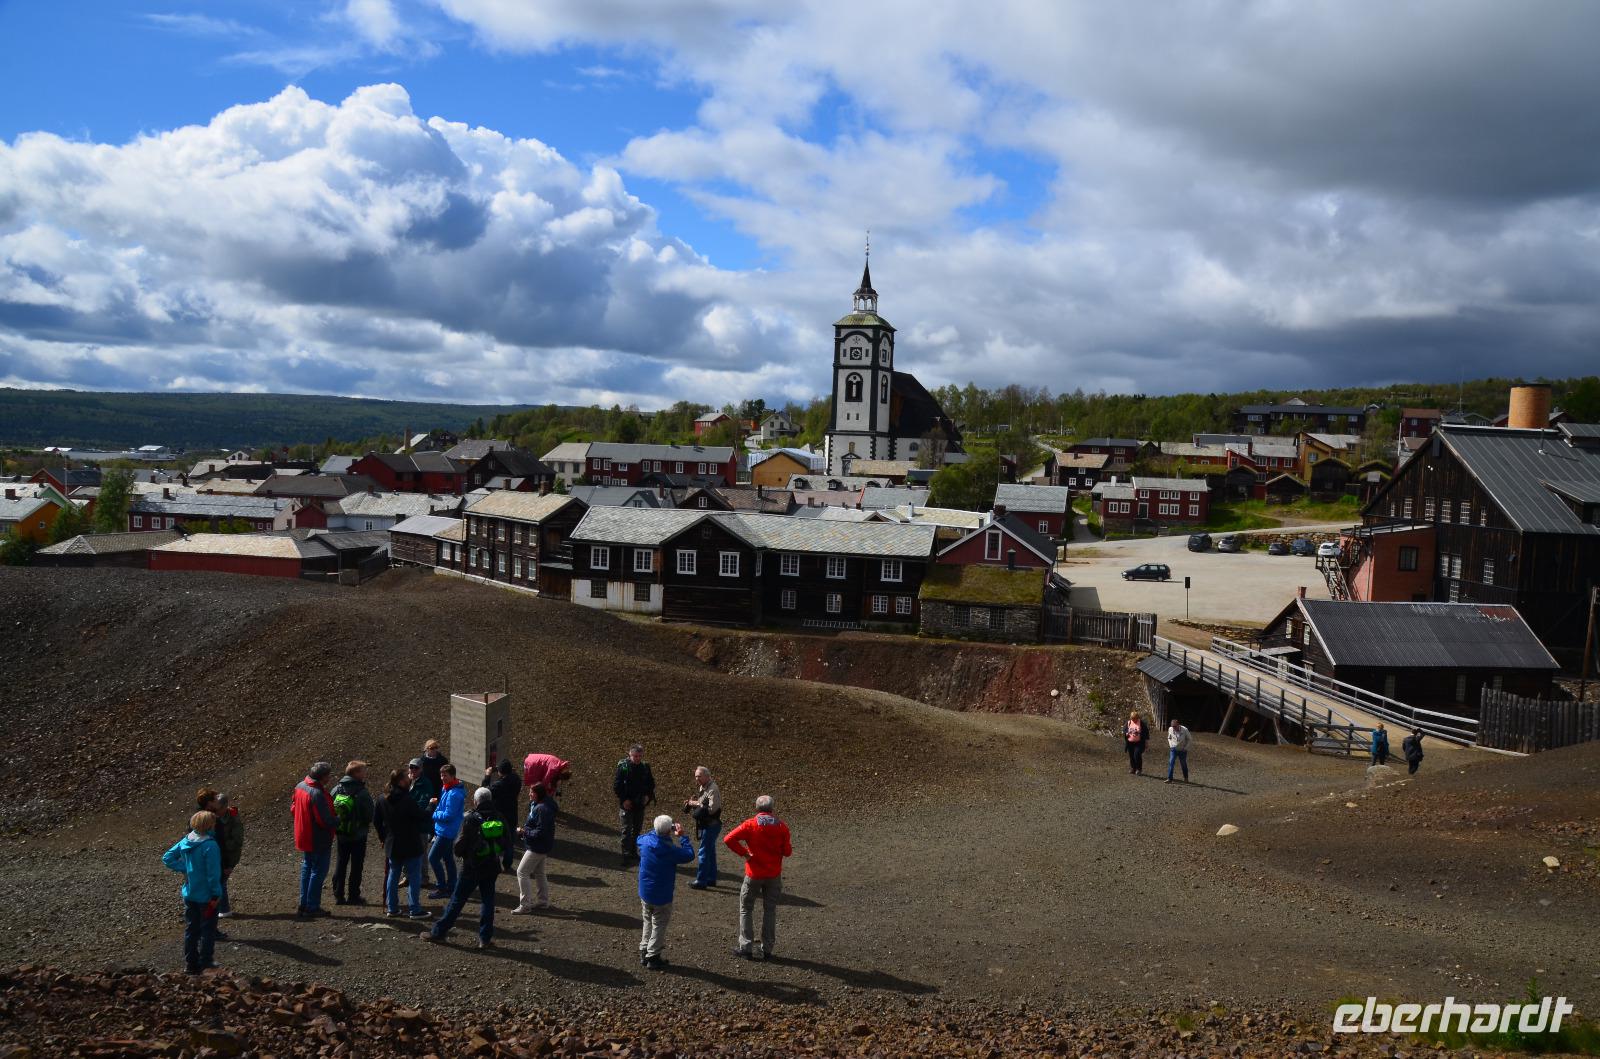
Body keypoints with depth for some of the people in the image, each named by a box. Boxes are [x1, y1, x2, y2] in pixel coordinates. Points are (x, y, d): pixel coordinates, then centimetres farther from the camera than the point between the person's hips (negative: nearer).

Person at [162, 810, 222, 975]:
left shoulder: (185, 841, -2)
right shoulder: (210, 845, -24)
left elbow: (167, 858, 4)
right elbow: (213, 873, -21)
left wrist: (184, 869, 3)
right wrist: (216, 894, -12)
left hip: (189, 894, 7)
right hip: (206, 896, -7)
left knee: (191, 930, 17)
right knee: (208, 931, 8)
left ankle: (190, 965, 26)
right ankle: (205, 965, 14)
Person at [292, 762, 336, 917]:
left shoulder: (300, 786, 2)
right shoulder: (318, 794, -27)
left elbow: (294, 809, 14)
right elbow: (326, 820, -26)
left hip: (304, 838, 9)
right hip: (319, 840, -9)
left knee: (306, 869, 19)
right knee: (318, 872, 2)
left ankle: (303, 904, 24)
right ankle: (312, 907, 7)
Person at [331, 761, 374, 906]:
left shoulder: (336, 790, -5)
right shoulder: (363, 793, -20)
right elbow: (370, 815, -15)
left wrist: (335, 828, 11)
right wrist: (366, 824, 6)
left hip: (341, 834, 5)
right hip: (358, 835, -5)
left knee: (341, 863, 15)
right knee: (357, 865, 7)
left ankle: (338, 895, 19)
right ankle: (353, 896, 11)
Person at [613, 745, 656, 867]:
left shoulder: (645, 767, 1)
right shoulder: (622, 766, -12)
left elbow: (651, 783, 13)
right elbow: (616, 785, -10)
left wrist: (648, 796, -3)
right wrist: (623, 800, -15)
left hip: (640, 804, 5)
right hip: (626, 804, -5)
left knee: (637, 829, 13)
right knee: (627, 829, -6)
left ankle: (634, 851, 26)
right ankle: (626, 855, -3)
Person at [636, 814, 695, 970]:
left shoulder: (646, 840, -12)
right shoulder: (669, 850, -28)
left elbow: (639, 839, 14)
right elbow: (689, 855, -15)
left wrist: (656, 830, 8)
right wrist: (682, 836, -9)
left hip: (644, 892, 6)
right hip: (661, 896, -6)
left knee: (648, 922, 23)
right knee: (659, 926, 11)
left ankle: (644, 952, 30)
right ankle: (653, 957, 16)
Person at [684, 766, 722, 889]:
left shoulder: (713, 789, -19)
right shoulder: (701, 788, 11)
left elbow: (712, 809, -25)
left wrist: (697, 804, -18)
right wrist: (691, 803, 1)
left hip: (711, 825, -9)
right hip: (705, 824, 9)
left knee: (704, 852, -5)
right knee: (710, 852, 17)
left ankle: (701, 881, 0)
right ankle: (711, 878, 26)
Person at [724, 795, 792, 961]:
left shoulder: (750, 824, -11)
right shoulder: (782, 826, -6)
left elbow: (728, 839, -20)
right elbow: (787, 851, -3)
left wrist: (743, 853, -11)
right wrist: (790, 850, 19)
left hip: (754, 874, -2)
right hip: (774, 875, 2)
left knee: (746, 910, 13)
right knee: (770, 911, 13)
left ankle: (746, 947, 12)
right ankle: (766, 950, 16)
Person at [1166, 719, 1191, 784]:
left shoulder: (1185, 730, -16)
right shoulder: (1170, 729, -8)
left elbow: (1189, 739, -2)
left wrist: (1186, 748, -8)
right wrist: (1171, 745, -2)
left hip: (1182, 750, -1)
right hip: (1173, 749, 1)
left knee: (1184, 764, 9)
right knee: (1171, 763, -12)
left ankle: (1186, 778, 28)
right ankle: (1169, 779, -12)